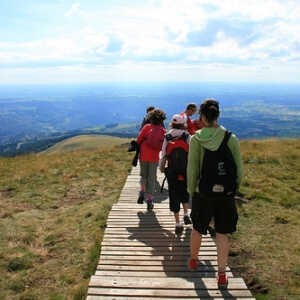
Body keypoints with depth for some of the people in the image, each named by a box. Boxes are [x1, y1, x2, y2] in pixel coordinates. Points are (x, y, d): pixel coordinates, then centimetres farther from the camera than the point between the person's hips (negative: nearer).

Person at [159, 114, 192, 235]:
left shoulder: (167, 137, -2)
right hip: (185, 170, 0)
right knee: (184, 192, 24)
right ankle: (186, 215, 21)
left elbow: (163, 154, 1)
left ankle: (178, 223, 5)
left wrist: (162, 167, 14)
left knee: (174, 194, 4)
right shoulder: (187, 136, -5)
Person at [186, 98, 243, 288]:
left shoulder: (196, 139, -12)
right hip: (226, 194, 1)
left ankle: (193, 261, 42)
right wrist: (235, 189, 10)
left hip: (203, 193, 0)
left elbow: (192, 170, -9)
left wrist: (192, 190, 5)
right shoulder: (231, 138, -9)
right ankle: (222, 275, 16)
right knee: (222, 234, 12)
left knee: (198, 229, 20)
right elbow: (239, 169, -4)